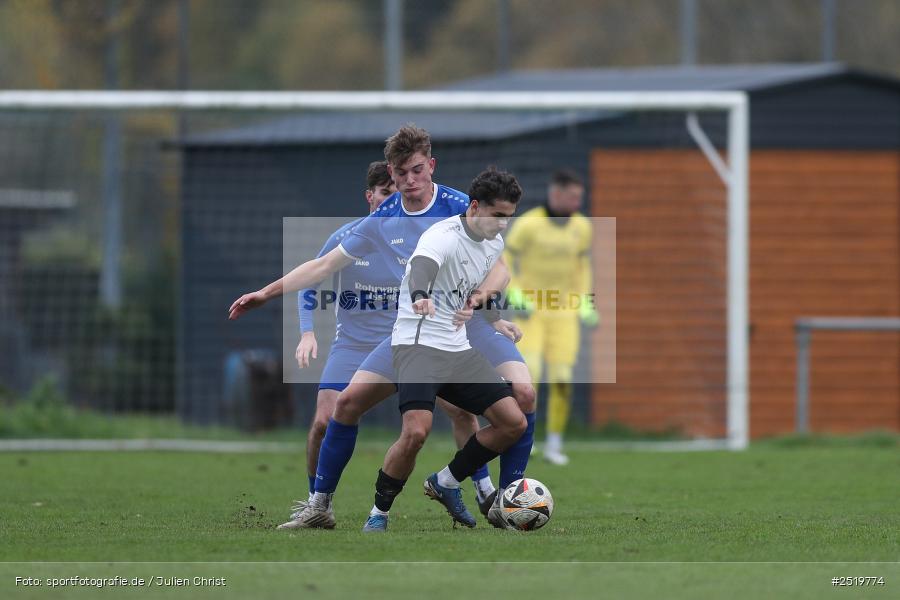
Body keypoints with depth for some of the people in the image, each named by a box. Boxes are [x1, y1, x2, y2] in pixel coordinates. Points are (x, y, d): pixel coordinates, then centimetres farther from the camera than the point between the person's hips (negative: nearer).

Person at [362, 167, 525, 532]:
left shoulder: (495, 245, 10)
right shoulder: (443, 237, -18)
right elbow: (422, 266, -42)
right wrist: (419, 296, -63)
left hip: (458, 348, 8)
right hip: (418, 345, -8)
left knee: (514, 423, -1)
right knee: (416, 431, -27)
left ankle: (445, 483, 18)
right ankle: (378, 514, -6)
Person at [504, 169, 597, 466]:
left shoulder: (581, 226, 2)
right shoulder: (528, 223, -11)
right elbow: (507, 261, -3)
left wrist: (585, 303, 9)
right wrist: (516, 297, -13)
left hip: (564, 312, 3)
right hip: (530, 311, -3)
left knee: (562, 379, -4)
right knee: (528, 374, -16)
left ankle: (554, 444, 7)